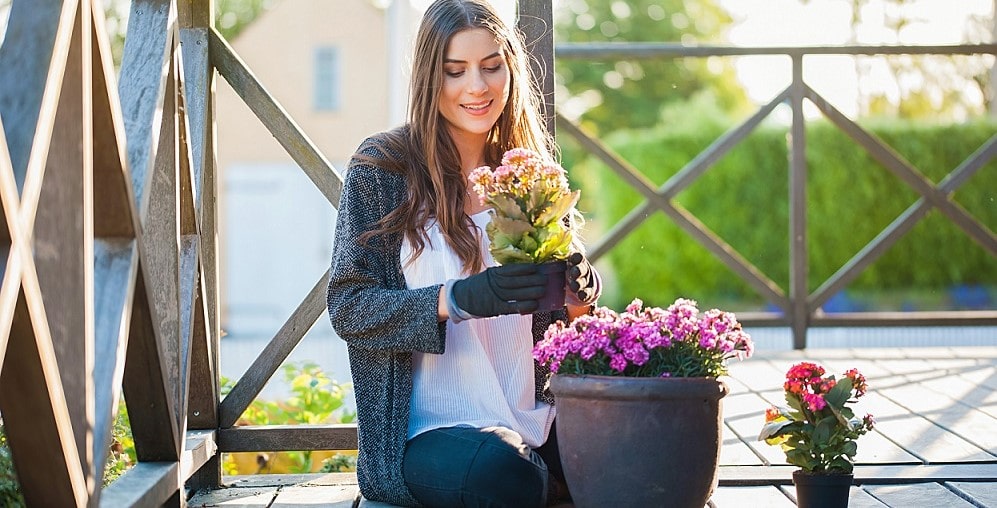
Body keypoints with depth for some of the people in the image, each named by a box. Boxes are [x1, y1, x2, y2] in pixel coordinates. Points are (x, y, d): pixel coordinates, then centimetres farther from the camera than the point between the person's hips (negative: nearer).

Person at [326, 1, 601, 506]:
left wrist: (579, 294, -7)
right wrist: (456, 299, -21)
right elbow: (347, 307, -6)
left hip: (537, 424, 4)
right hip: (426, 434, -4)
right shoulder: (381, 166, 0)